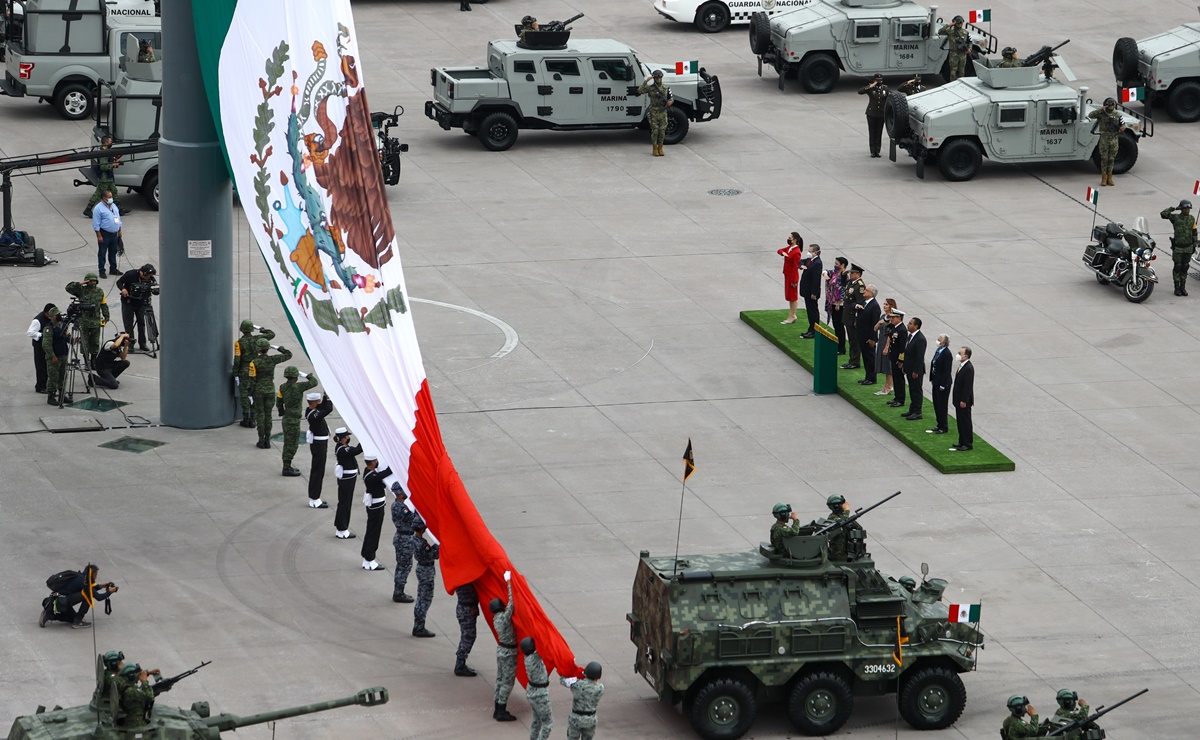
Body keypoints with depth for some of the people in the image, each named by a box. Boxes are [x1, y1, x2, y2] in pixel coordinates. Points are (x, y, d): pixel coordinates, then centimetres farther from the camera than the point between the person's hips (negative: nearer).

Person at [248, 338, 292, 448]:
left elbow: (252, 380, -14)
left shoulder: (254, 362, -15)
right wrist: (278, 348, 12)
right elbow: (288, 355, 3)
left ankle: (261, 441, 6)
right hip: (270, 390, 2)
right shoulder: (272, 359, -8)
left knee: (260, 415, 6)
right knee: (268, 415, 10)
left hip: (258, 391, -2)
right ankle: (267, 441, 11)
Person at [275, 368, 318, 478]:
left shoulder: (283, 387, 1)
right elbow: (314, 383, -13)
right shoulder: (297, 387, -19)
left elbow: (279, 403, 9)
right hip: (293, 420, -8)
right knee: (292, 445, -1)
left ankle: (287, 467, 25)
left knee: (288, 443, 17)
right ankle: (287, 469, 1)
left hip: (286, 419, 8)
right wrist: (308, 376, 6)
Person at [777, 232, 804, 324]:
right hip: (787, 275, 10)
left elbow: (795, 267, -22)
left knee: (792, 297, 1)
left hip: (792, 276, -10)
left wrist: (793, 281, -20)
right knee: (789, 296, 16)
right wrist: (782, 253, -9)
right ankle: (792, 315, 25)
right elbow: (779, 250, 16)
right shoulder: (790, 248, 5)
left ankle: (792, 317, 10)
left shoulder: (796, 252, -23)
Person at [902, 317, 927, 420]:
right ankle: (912, 410, 28)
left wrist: (916, 372, -21)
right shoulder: (911, 336, 7)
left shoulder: (920, 339, -22)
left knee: (917, 390, 0)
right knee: (912, 390, 18)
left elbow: (920, 357, -23)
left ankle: (917, 412, 8)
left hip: (916, 370, -10)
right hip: (910, 369, 10)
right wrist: (905, 367, 16)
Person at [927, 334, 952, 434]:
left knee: (942, 405, 0)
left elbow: (946, 371, -20)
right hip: (936, 382, 9)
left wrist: (942, 385, -18)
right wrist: (932, 379, 12)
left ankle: (943, 428, 9)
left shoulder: (946, 354, -20)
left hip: (942, 384, -9)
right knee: (936, 404, 16)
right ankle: (940, 424, 28)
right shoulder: (938, 351, 7)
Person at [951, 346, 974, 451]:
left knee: (966, 422, -1)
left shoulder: (969, 368, -21)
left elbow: (968, 386, -22)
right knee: (960, 422, 16)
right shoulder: (962, 366, 9)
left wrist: (964, 401, -21)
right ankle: (962, 442, 25)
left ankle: (968, 443, 6)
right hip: (959, 400, 10)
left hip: (964, 401, -10)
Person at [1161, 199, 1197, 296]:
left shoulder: (1192, 218, 3)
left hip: (1188, 248, 3)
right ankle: (1177, 287, 7)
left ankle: (1183, 287, 15)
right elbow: (1163, 214, -22)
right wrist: (1173, 208, -13)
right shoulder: (1175, 217, -9)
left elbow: (1194, 232, 9)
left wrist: (1194, 245, 7)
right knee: (1177, 267, -1)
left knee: (1185, 268, 8)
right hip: (1178, 247, -3)